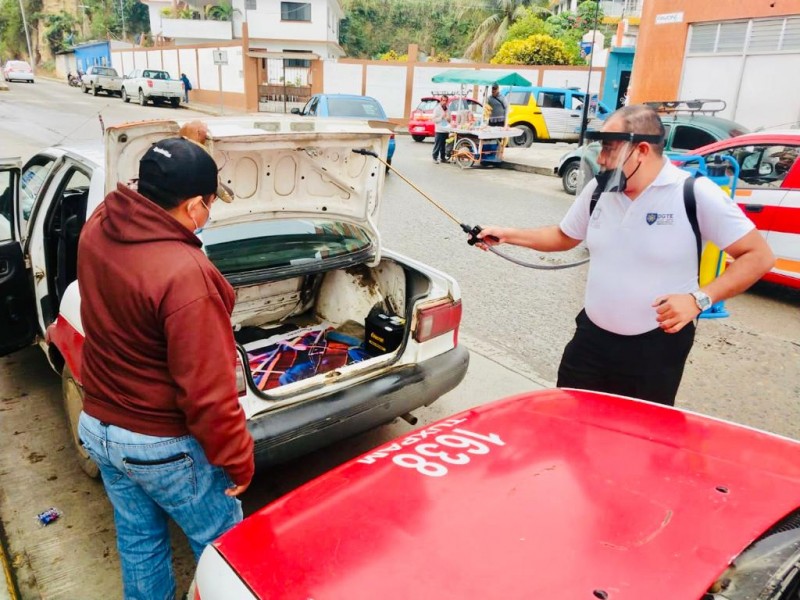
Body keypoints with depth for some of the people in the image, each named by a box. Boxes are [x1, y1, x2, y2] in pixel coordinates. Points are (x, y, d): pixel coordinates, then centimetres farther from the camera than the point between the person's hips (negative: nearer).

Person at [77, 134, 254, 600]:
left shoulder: (97, 229, -8)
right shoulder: (185, 275, -32)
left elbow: (151, 191, 17)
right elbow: (207, 390, -27)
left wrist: (185, 149, 23)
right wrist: (237, 459, -14)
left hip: (97, 425, 8)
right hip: (162, 446, -8)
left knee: (139, 541, 26)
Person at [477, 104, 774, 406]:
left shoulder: (695, 194, -15)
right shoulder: (598, 189, 0)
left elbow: (759, 256, -11)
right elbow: (564, 237, 17)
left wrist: (699, 299, -22)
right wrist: (506, 235, 9)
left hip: (657, 346, -4)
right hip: (592, 336, 5)